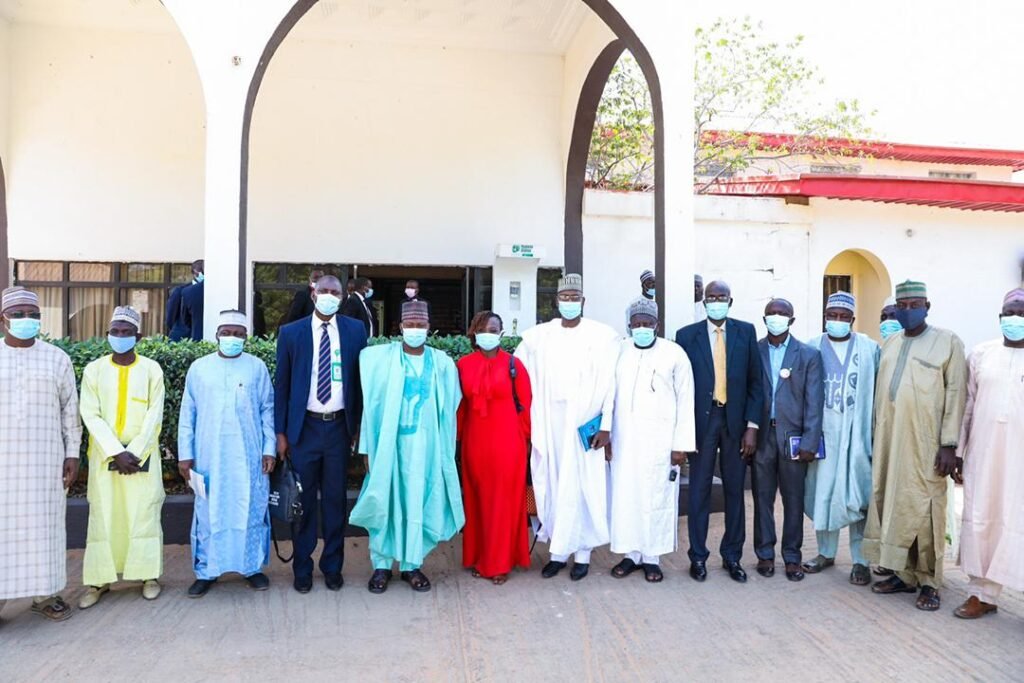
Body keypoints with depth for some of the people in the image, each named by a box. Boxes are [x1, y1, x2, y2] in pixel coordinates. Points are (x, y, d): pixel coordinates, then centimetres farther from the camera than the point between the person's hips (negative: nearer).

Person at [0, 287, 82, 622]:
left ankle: (43, 594, 16)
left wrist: (72, 454, 1)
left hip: (44, 459, 0)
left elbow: (70, 410, 5)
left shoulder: (56, 358, 4)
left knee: (43, 523, 6)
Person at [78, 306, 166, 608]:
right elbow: (91, 416, -4)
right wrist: (116, 452, -13)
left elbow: (154, 416, -4)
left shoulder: (151, 369, 0)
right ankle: (99, 580, 12)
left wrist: (134, 453, -12)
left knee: (144, 514, 2)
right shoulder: (94, 369, 2)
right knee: (103, 516, 4)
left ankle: (149, 575, 11)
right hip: (105, 454, 1)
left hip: (143, 454, -1)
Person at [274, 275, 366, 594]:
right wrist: (280, 432, 0)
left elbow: (361, 378, 6)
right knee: (304, 500, 8)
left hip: (340, 426, 1)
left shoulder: (355, 330, 3)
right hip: (304, 427, 0)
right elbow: (281, 385, 3)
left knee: (336, 499, 9)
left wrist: (360, 424, 3)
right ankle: (302, 568, 23)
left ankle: (333, 566, 23)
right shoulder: (291, 333, 1)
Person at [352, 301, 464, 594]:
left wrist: (444, 449, 3)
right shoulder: (380, 358, -3)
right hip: (387, 441, -1)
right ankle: (382, 565, 19)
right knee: (384, 502, 5)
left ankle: (411, 564, 19)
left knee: (417, 504, 5)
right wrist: (367, 446, -7)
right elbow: (371, 404, -4)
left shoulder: (442, 363, 2)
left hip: (423, 444, 1)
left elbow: (448, 409, 6)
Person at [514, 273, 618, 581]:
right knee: (552, 487, 7)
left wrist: (606, 426, -10)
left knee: (582, 487, 3)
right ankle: (558, 551, 18)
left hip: (585, 424, -2)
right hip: (549, 425, 3)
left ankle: (582, 552, 15)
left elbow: (611, 384, -5)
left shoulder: (603, 336, -3)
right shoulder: (537, 336, 4)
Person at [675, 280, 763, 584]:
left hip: (735, 420, 1)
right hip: (702, 420, -1)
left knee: (734, 490, 9)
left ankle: (732, 556, 22)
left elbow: (755, 382, 4)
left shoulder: (746, 332, 4)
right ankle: (698, 556, 17)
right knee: (699, 490, 4)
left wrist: (752, 425, -2)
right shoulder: (687, 335, 1)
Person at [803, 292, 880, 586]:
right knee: (823, 490, 7)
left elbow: (877, 392, 1)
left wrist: (875, 432, -4)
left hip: (856, 430, -2)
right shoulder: (812, 348, 6)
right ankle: (826, 552, 21)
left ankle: (860, 560, 9)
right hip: (823, 430, 2)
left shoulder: (869, 348, 2)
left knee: (857, 494, 0)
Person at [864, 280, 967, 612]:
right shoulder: (890, 344, 14)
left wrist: (949, 444, -11)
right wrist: (877, 437, 10)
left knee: (924, 510, -2)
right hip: (889, 442, 5)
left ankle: (929, 581, 10)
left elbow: (956, 394, -5)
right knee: (890, 504, 7)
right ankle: (904, 574, 19)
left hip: (925, 444, -5)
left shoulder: (948, 342, 0)